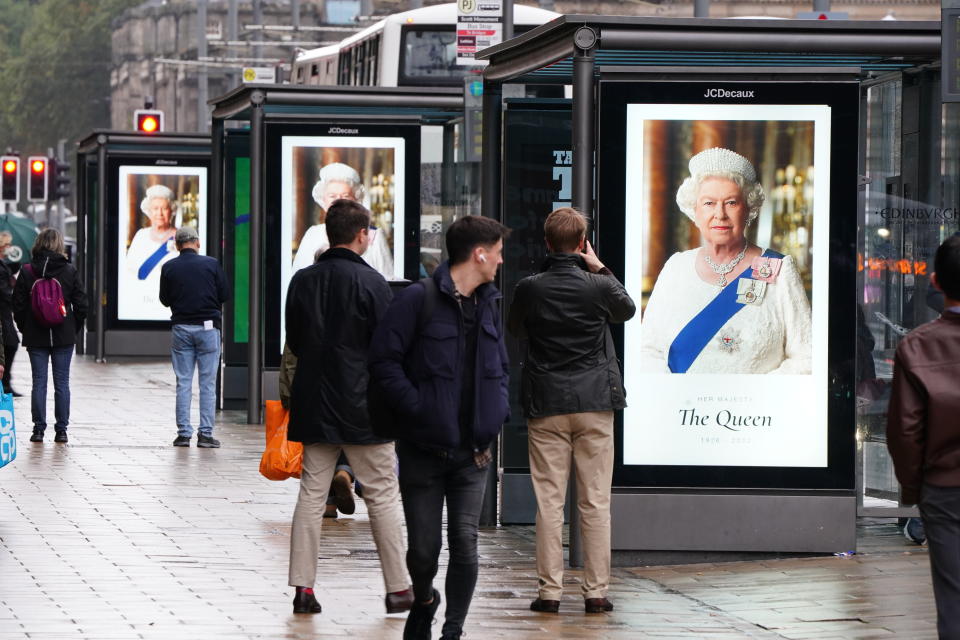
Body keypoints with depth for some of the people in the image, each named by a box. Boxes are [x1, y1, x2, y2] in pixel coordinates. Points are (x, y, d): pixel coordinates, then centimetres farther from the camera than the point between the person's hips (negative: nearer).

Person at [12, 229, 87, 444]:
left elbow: (18, 305, -2)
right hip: (64, 337, 0)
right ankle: (61, 430, 4)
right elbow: (81, 304, -2)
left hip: (35, 337, 0)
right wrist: (74, 328, 10)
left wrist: (24, 329, 10)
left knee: (39, 382, 4)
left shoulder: (27, 272, -4)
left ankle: (39, 428, 3)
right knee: (62, 382, 4)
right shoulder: (69, 271, -4)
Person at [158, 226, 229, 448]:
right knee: (208, 383, 1)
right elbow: (225, 295, 0)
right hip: (207, 327, -2)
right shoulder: (211, 264, -4)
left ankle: (183, 432, 4)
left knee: (183, 383, 6)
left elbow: (164, 300, 8)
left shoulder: (169, 268, 0)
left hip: (181, 328, 2)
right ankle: (205, 433, -2)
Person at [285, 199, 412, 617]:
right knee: (383, 496, 3)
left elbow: (293, 343, 12)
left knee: (311, 495, 8)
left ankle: (303, 587, 5)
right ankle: (398, 589, 7)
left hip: (314, 405, 5)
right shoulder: (371, 283, -12)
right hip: (363, 408, -4)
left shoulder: (302, 281, 3)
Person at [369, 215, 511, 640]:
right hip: (423, 450, -4)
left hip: (472, 453, 4)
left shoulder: (489, 304, 12)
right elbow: (384, 360, -13)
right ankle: (423, 601, 34)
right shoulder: (419, 300, -10)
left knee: (465, 544, -5)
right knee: (423, 548, 3)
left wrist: (498, 409, 7)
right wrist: (416, 408, -18)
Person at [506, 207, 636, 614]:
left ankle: (550, 591, 1)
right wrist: (600, 269, 20)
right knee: (595, 502, 4)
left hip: (546, 406, 0)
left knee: (549, 501, 3)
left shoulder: (529, 289, -4)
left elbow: (515, 330, 15)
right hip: (595, 402, 0)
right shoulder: (599, 286, -6)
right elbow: (628, 310, 17)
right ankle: (596, 592, 4)